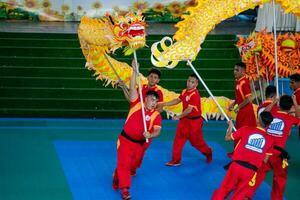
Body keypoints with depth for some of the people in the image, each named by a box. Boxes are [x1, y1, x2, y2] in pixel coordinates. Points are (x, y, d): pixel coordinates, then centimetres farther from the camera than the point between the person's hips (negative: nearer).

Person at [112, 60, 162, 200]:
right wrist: (135, 71, -25)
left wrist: (150, 135, -40)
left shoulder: (156, 115, -6)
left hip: (139, 143, 3)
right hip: (125, 140, -3)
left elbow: (157, 131, -17)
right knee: (123, 163, -11)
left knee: (129, 165, 16)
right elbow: (132, 88, -16)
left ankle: (117, 178, 42)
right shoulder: (137, 104, -9)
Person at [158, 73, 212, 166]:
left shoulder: (195, 95, -23)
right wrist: (164, 104, 8)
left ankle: (208, 153, 35)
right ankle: (176, 160, 13)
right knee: (178, 139, 5)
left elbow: (189, 110, -25)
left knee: (196, 141, 7)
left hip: (194, 121, -7)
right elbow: (177, 100, 14)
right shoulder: (185, 92, 3)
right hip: (185, 119, 7)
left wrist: (179, 117, -19)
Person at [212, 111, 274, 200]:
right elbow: (265, 160, 8)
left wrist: (230, 126, 29)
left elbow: (227, 138, 12)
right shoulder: (270, 139, 5)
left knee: (223, 191, 16)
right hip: (251, 171, 1)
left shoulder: (246, 129, 1)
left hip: (236, 165, -1)